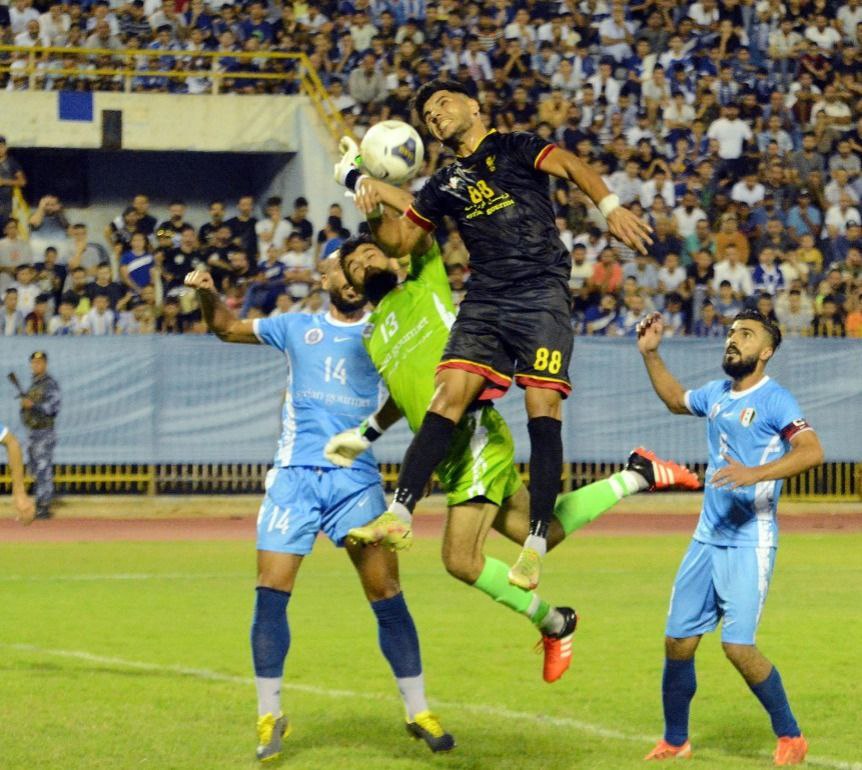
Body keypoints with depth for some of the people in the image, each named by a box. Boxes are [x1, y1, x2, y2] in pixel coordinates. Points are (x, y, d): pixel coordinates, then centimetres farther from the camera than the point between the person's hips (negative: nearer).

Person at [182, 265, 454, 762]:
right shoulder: (297, 328, 15)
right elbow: (227, 328, 26)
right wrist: (208, 294, 8)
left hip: (357, 478, -1)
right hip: (295, 474, 1)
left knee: (387, 593, -6)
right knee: (271, 594, -7)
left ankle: (418, 711, 5)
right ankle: (270, 717, 6)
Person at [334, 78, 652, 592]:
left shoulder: (515, 148, 9)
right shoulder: (445, 186, 21)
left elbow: (568, 165, -7)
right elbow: (398, 242, 23)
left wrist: (609, 206, -25)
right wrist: (373, 201, 4)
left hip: (542, 294, -4)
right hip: (485, 301, 4)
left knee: (544, 409, -14)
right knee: (449, 396, -13)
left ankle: (537, 541, -15)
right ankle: (400, 514, -15)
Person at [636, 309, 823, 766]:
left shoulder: (774, 400, -10)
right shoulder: (716, 395, 12)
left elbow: (812, 452, -25)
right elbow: (675, 399, 35)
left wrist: (756, 473, -37)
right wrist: (650, 354, 24)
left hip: (749, 544, -7)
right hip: (707, 539, 7)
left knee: (738, 645, -16)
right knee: (678, 641, 6)